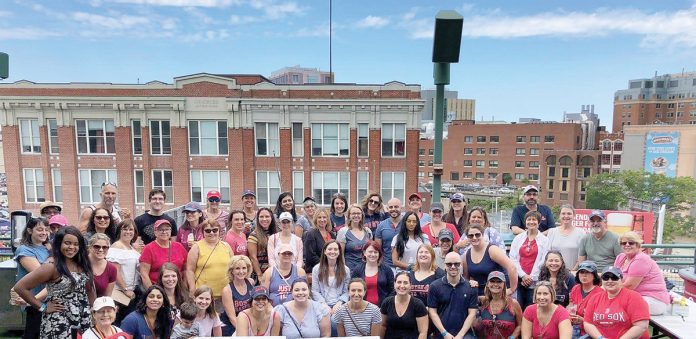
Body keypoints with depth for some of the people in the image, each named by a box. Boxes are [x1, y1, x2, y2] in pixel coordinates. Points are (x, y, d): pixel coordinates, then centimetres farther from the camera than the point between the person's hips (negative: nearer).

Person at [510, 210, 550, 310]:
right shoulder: (518, 238, 11)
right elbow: (513, 258, 4)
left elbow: (543, 261, -1)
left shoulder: (544, 240, 6)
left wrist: (531, 277, -7)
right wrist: (523, 275, -6)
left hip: (535, 282, -2)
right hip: (518, 280, 2)